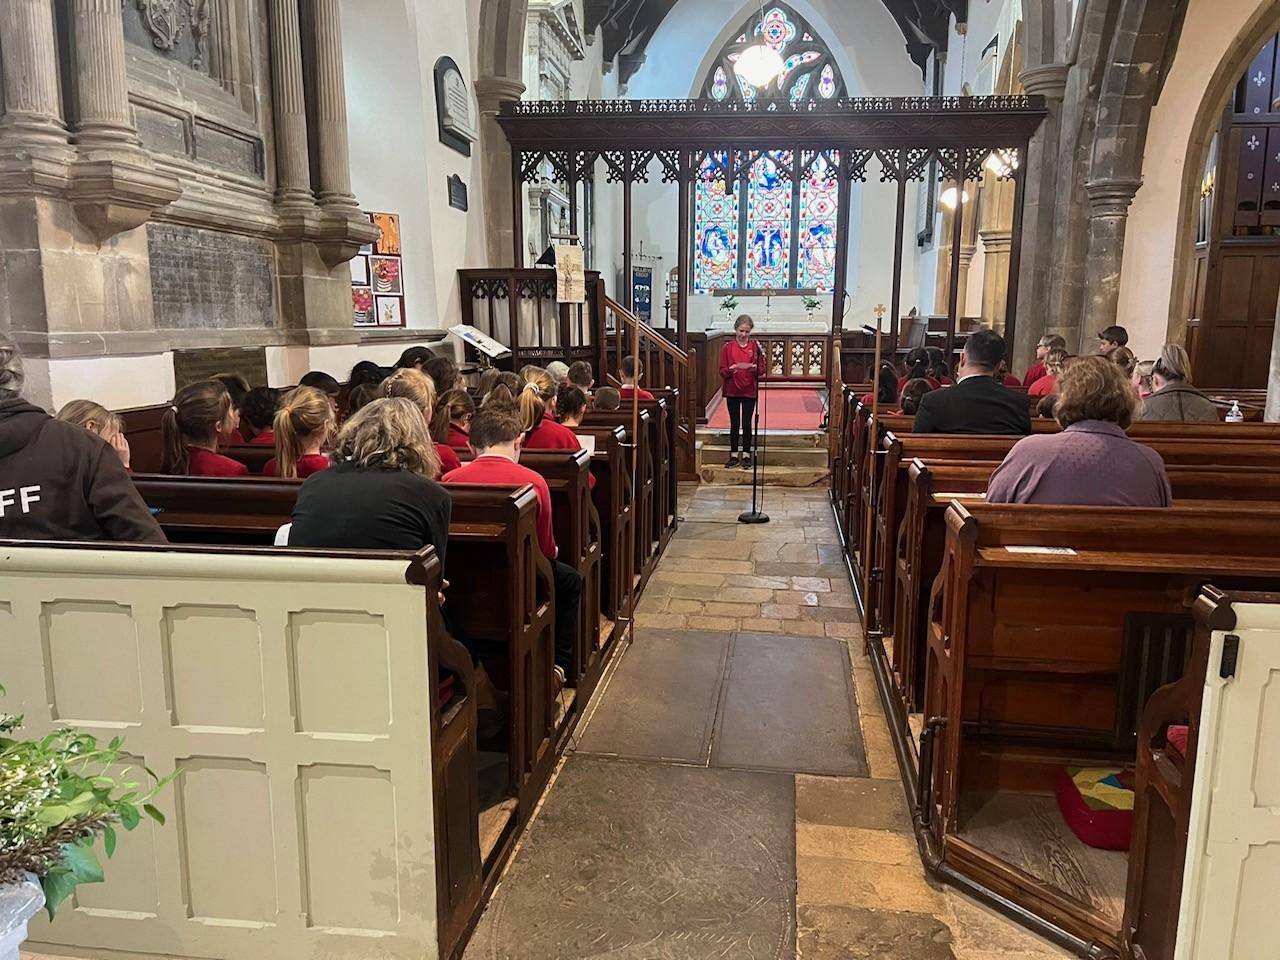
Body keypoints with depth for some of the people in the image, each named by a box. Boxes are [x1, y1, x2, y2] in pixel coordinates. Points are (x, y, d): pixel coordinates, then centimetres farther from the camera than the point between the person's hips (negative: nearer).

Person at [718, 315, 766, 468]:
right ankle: (733, 455, 14)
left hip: (749, 391, 0)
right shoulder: (727, 347, 0)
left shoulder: (755, 346, 1)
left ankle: (746, 455, 11)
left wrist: (755, 368, -20)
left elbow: (762, 369, 0)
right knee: (734, 423, 8)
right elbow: (722, 371, -1)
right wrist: (730, 369, -21)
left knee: (747, 423, 2)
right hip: (732, 391, 1)